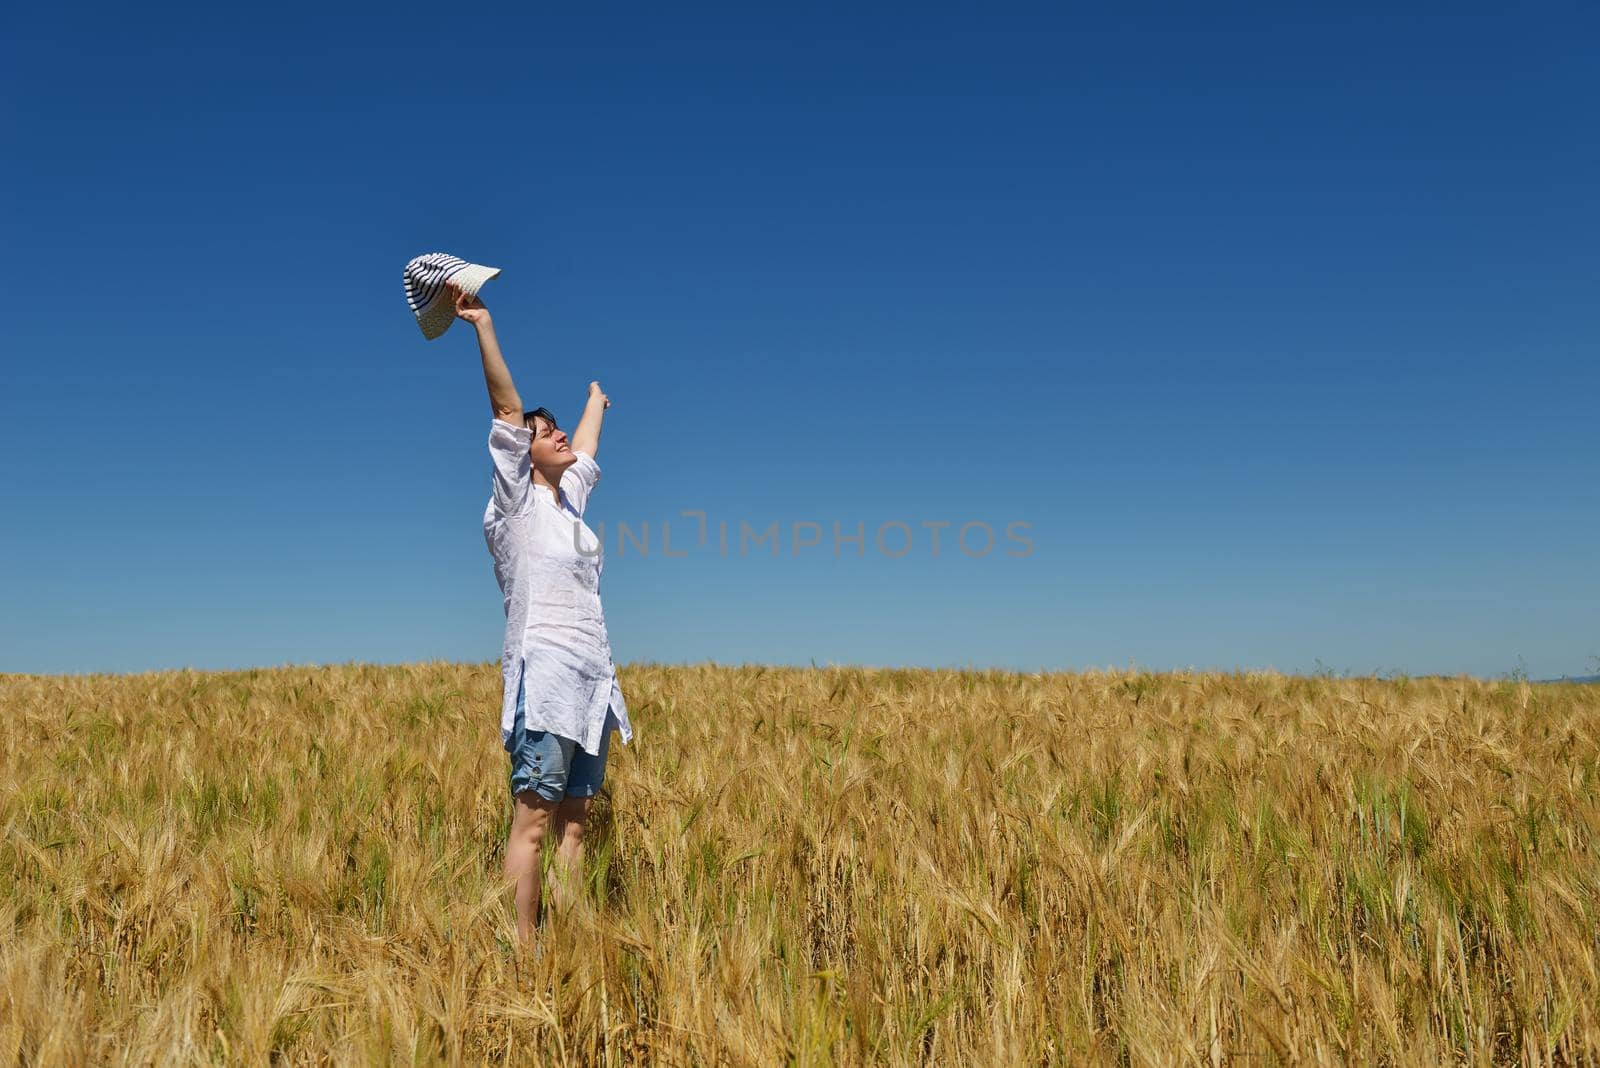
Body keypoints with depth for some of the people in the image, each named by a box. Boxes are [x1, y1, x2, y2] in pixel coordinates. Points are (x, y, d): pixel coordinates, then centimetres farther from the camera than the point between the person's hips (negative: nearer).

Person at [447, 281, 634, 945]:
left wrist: (597, 395, 55)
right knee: (532, 819, -9)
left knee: (574, 821, 6)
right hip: (544, 672, -7)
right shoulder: (516, 504, 2)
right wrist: (483, 327, -14)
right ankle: (522, 953, -6)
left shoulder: (570, 498, 20)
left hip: (591, 678, 7)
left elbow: (587, 444, 39)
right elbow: (507, 409, -6)